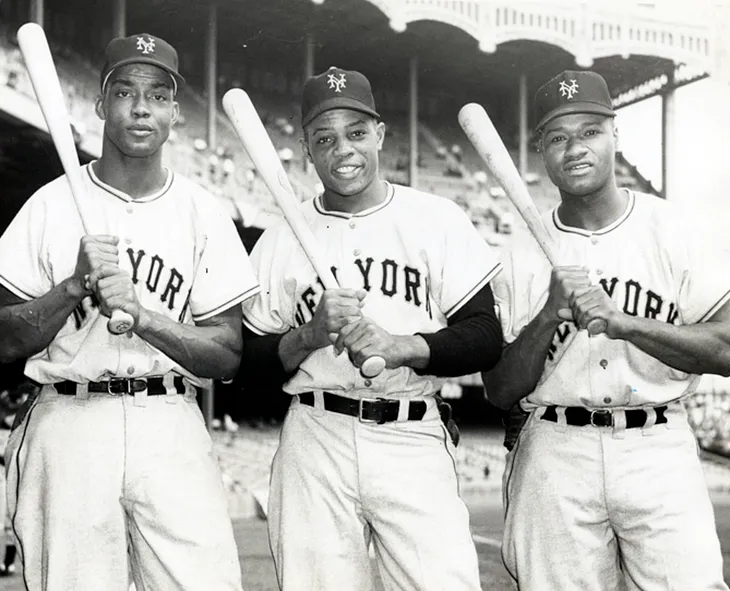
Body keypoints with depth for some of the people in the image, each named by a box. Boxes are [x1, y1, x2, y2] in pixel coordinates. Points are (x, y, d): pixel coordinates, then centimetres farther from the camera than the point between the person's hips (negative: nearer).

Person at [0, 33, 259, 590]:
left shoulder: (204, 214, 7)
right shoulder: (51, 205, 4)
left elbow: (228, 355, 2)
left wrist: (141, 314, -13)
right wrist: (77, 283, -13)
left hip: (171, 427, 1)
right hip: (69, 423, 0)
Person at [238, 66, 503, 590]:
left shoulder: (439, 219, 7)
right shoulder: (282, 238, 10)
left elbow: (487, 337, 2)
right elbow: (250, 364, 9)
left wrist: (401, 346, -13)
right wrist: (311, 335, -10)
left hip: (414, 442, -1)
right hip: (315, 441, 1)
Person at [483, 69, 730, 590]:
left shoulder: (676, 230, 4)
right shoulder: (520, 255, 6)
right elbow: (500, 391, 3)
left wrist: (619, 321, -17)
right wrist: (550, 315, -13)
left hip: (660, 452, -1)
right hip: (555, 455, 1)